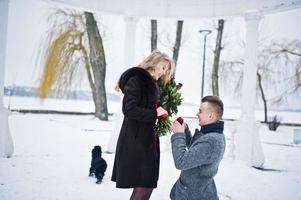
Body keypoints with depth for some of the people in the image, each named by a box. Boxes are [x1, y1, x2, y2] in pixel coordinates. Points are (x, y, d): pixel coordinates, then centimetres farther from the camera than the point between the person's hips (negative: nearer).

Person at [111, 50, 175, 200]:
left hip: (147, 140, 9)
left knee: (144, 185, 10)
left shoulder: (151, 83, 20)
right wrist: (154, 113, -15)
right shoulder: (136, 79, -10)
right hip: (136, 141, -9)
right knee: (144, 186, -8)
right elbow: (129, 109, -20)